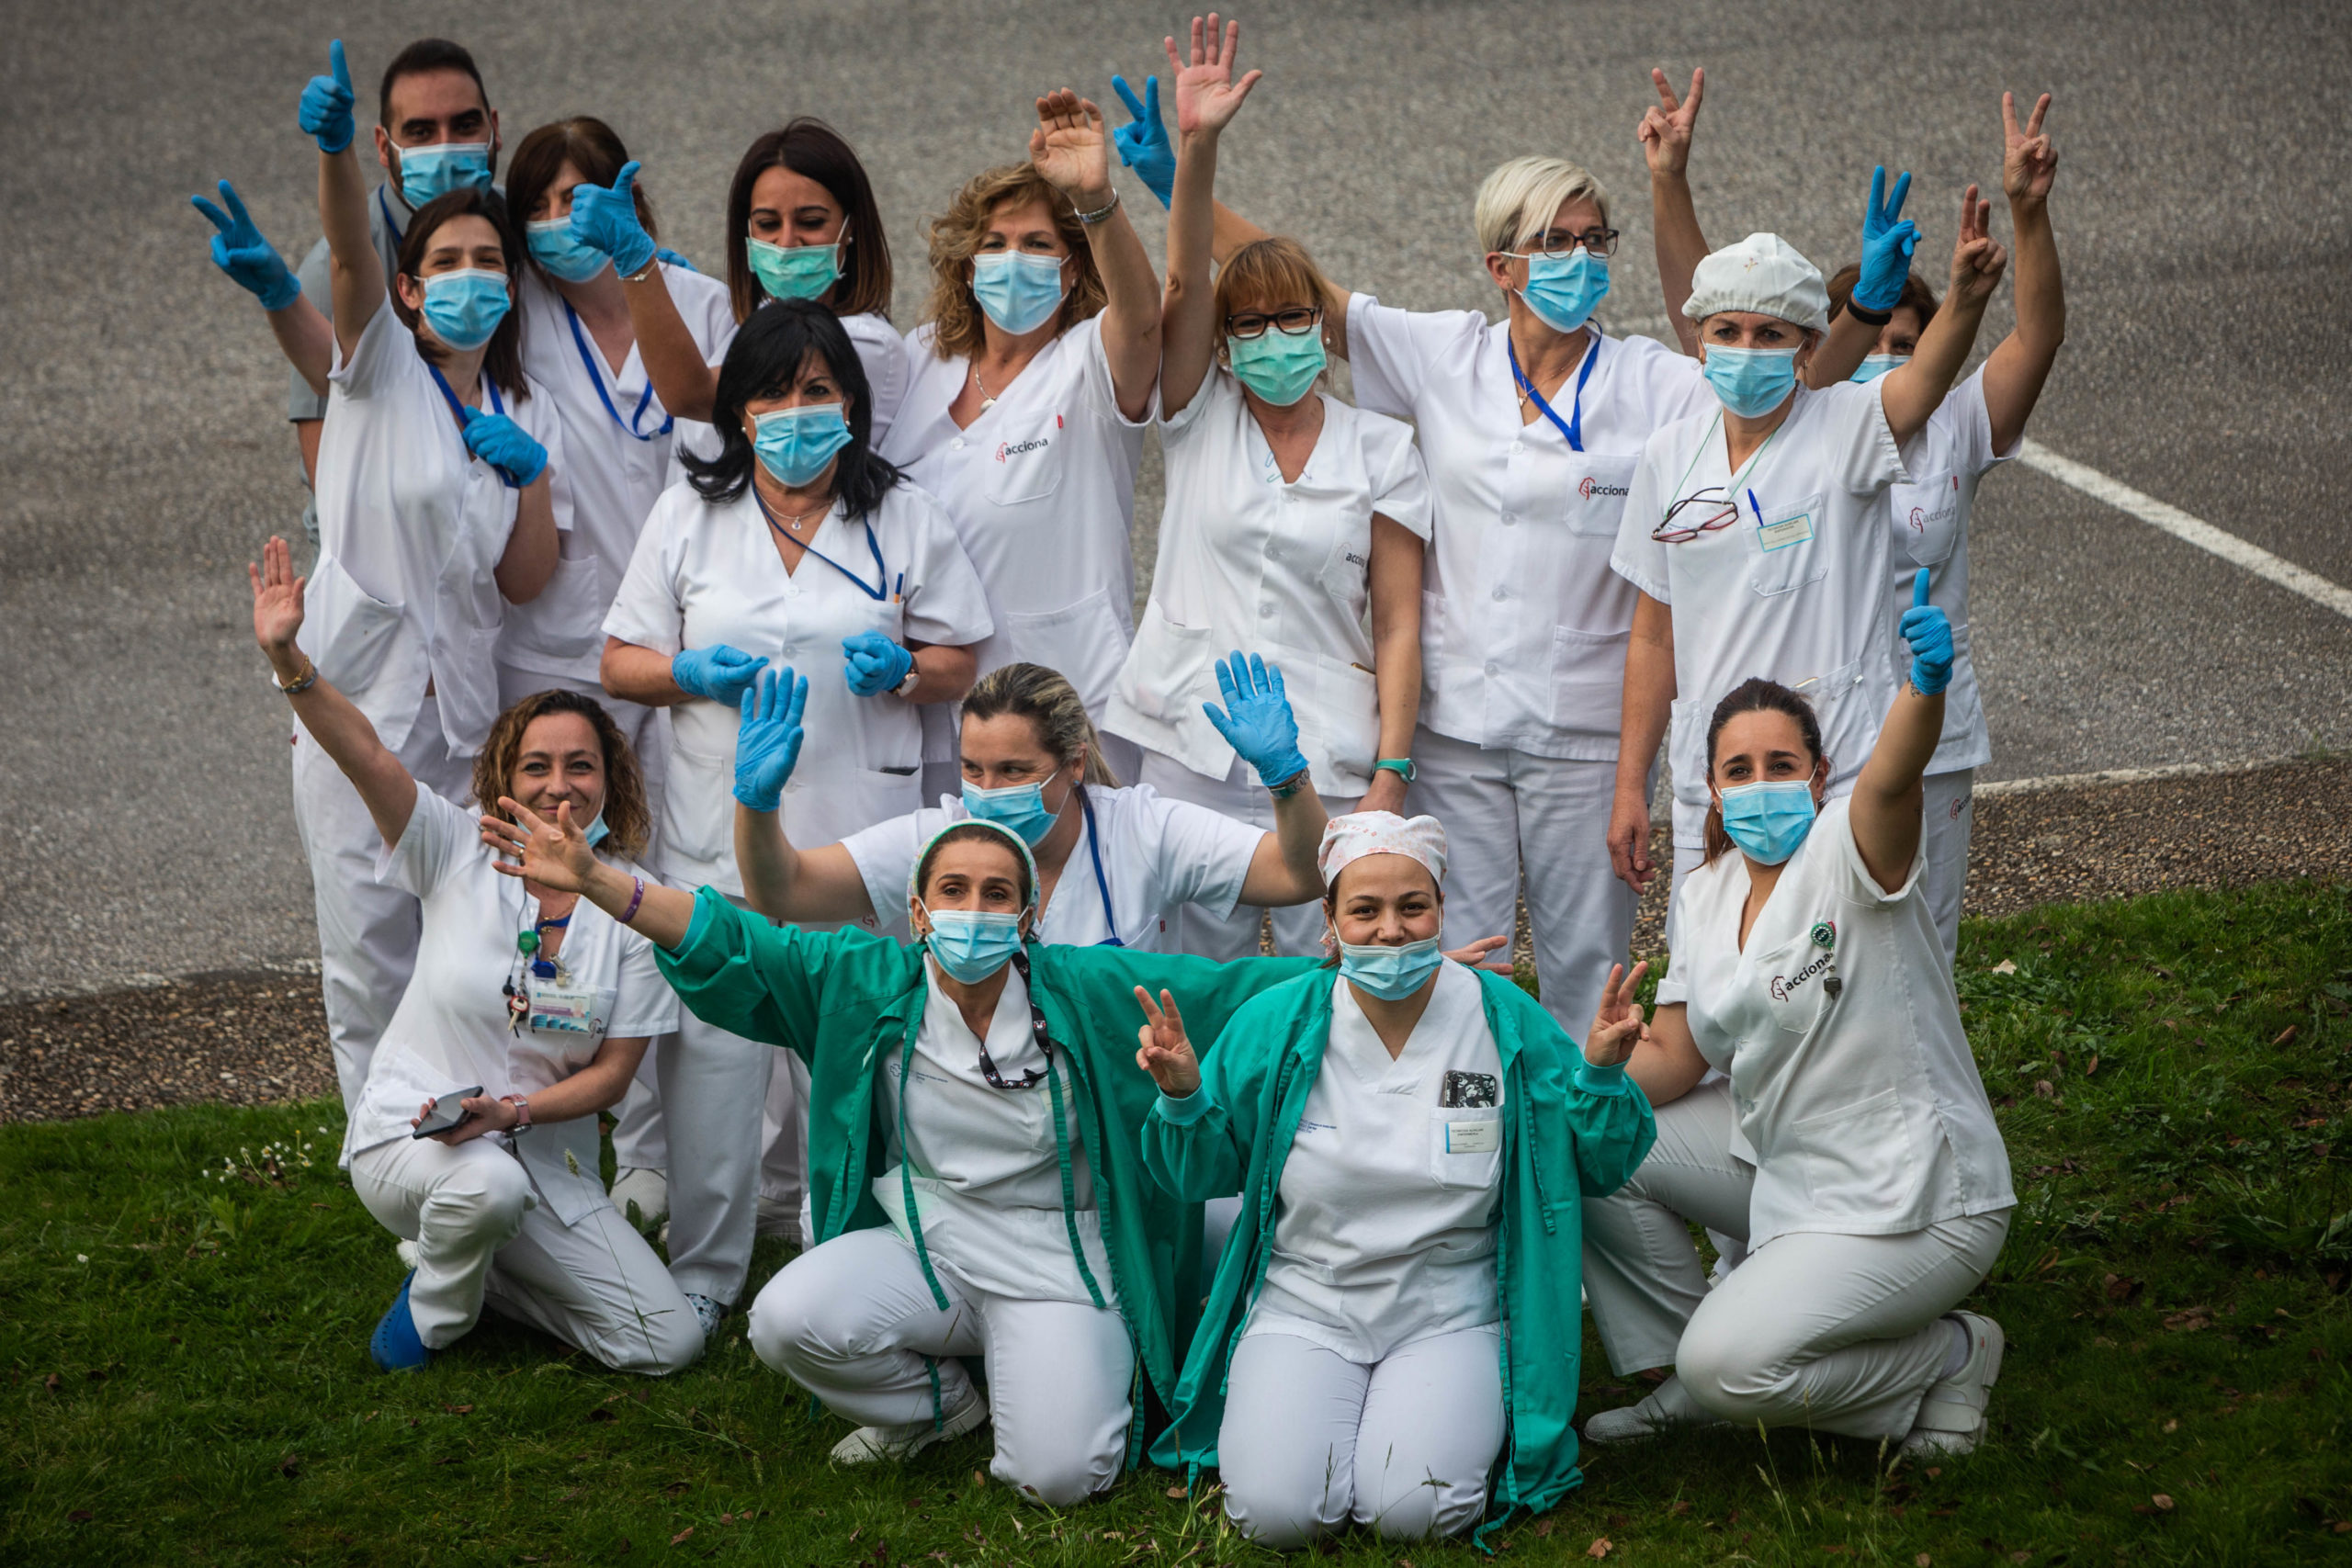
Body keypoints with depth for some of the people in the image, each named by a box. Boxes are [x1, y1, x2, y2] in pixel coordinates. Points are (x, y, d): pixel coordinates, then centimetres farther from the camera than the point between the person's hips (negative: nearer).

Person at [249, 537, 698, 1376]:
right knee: (488, 1183, -40)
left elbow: (613, 1072, -3)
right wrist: (288, 660, -38)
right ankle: (434, 1306, -5)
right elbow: (364, 755, -22)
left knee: (668, 1343, -9)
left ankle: (477, 1267, 15)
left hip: (544, 1152, 3)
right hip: (409, 1133, -3)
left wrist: (511, 1110, -20)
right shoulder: (460, 852, -6)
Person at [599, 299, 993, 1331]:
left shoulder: (905, 520, 8)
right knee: (713, 1051, -3)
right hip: (719, 827, 0)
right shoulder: (688, 515, 9)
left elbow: (957, 666, 12)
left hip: (860, 829, 0)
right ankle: (700, 1274, 9)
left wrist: (902, 669, -11)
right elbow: (620, 663, 10)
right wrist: (692, 673, -11)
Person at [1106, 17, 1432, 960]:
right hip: (1191, 754, 1)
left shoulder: (1380, 450, 5)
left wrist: (1392, 771, -8)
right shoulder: (1200, 422, 8)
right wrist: (1196, 145, -21)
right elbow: (1182, 284, -7)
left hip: (1325, 759, -1)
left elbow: (1397, 622, 1)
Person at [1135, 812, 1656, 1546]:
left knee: (1412, 1510, -25)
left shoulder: (1506, 1021, -4)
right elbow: (1202, 1173, 6)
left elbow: (1596, 1169, 3)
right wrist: (1181, 1097, -14)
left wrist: (1601, 1074, -16)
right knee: (1277, 1510, -22)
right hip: (1304, 1310, 1)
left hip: (1450, 1313, 0)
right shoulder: (1276, 1023, -3)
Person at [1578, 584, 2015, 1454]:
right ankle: (1681, 1379, 16)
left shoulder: (1845, 855, -17)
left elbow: (1892, 778, -41)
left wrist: (1925, 686, -62)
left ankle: (1949, 1358, 2)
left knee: (1729, 1364, -22)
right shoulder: (1705, 893, 5)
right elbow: (1675, 1057, 6)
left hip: (1913, 1206, -8)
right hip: (1782, 1162, 8)